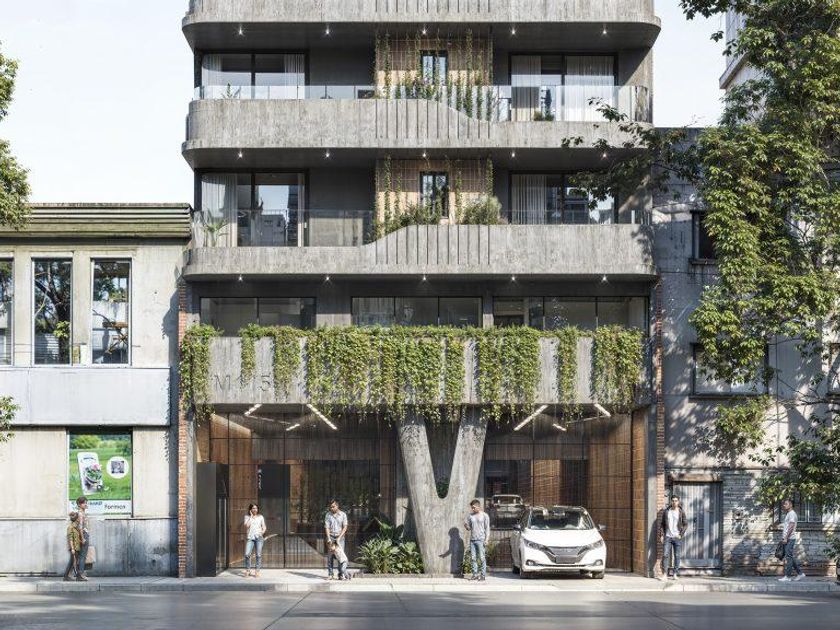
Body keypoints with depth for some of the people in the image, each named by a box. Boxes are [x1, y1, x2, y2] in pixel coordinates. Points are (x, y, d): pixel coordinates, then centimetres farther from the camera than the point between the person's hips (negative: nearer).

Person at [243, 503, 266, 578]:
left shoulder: (260, 517, 12)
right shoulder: (247, 517, 9)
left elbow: (264, 527, 14)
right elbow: (246, 526, -5)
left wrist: (263, 532, -8)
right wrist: (251, 517, -3)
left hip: (259, 537, 0)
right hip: (250, 538, 0)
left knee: (259, 554, -5)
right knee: (247, 554, -11)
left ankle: (257, 571, 0)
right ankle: (247, 571, 3)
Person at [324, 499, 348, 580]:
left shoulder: (343, 515, 1)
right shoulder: (328, 515, 2)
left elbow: (345, 527, -3)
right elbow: (326, 527, -3)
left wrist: (339, 537, -13)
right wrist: (329, 538, -15)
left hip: (340, 537, -1)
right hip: (331, 537, 1)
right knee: (330, 556, -3)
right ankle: (330, 574, -1)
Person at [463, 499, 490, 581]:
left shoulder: (484, 516, 0)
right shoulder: (470, 516, 12)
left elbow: (487, 529, -1)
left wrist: (486, 540, -9)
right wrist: (466, 526, -7)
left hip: (481, 540, -5)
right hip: (472, 539, 5)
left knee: (482, 558, -6)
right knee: (473, 558, 4)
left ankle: (483, 575, -5)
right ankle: (475, 574, 9)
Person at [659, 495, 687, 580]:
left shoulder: (681, 512, 1)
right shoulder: (666, 512, 5)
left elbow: (685, 524, 2)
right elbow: (662, 524, 9)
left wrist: (681, 534, -7)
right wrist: (661, 535, 0)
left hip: (677, 537, -1)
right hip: (667, 537, 1)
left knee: (677, 556, 3)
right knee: (665, 555, -6)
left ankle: (675, 574, 10)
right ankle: (664, 574, -5)